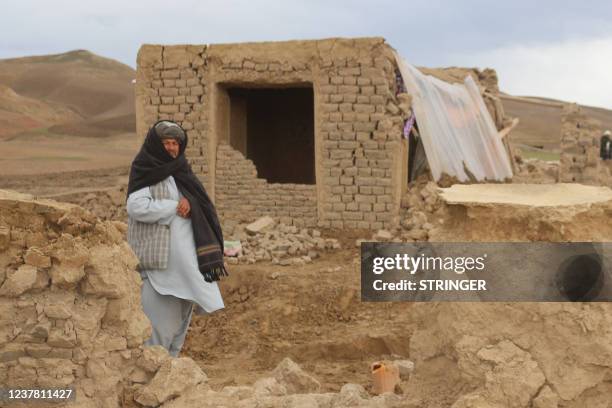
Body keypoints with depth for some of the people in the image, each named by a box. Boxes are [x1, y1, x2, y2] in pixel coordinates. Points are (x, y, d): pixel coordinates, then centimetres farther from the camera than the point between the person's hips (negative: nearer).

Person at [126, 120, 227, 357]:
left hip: (185, 257, 7)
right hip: (159, 256, -7)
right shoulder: (146, 171, -4)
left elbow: (202, 204, 17)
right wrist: (176, 206, -13)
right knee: (159, 320, -9)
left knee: (181, 315, 9)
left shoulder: (181, 171, 17)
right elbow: (136, 207, -18)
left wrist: (189, 202, -5)